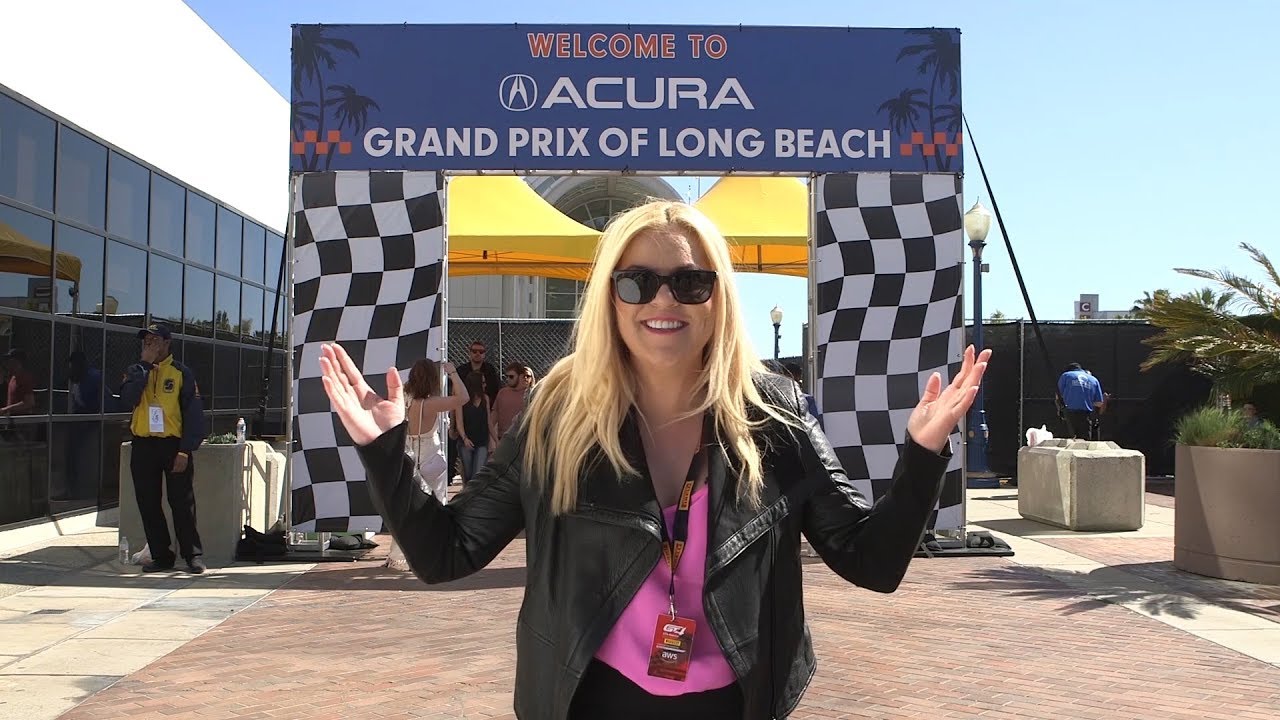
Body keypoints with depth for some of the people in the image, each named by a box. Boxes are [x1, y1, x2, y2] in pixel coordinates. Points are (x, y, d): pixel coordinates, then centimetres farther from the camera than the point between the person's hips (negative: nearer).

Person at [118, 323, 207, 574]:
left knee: (182, 502, -3)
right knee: (148, 504, 6)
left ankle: (193, 555, 5)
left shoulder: (181, 373, 0)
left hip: (173, 445, -4)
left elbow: (193, 414, -4)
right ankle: (161, 556, 15)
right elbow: (128, 399, -10)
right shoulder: (135, 371, 10)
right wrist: (144, 364, -12)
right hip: (143, 447, 4)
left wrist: (185, 451, -12)